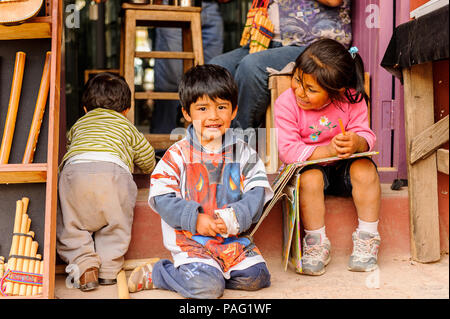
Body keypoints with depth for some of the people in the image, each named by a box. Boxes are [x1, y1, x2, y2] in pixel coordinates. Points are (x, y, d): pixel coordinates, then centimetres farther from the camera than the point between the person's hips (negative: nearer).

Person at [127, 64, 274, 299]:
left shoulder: (243, 152, 4)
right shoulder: (178, 155, -4)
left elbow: (258, 191, 0)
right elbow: (161, 197, -7)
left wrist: (235, 217, -17)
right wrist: (195, 219, -17)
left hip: (232, 237, 5)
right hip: (190, 239, -4)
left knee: (256, 277, -11)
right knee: (206, 287, -23)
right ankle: (154, 274, 3)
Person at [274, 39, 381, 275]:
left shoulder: (351, 100, -11)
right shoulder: (286, 103, -16)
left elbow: (367, 137, -12)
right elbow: (288, 150, -21)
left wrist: (356, 142, -39)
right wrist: (327, 151, -33)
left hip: (342, 167, 2)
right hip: (308, 165, -2)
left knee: (365, 169, -27)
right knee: (310, 178, -34)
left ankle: (367, 238, -14)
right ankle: (316, 242, -18)